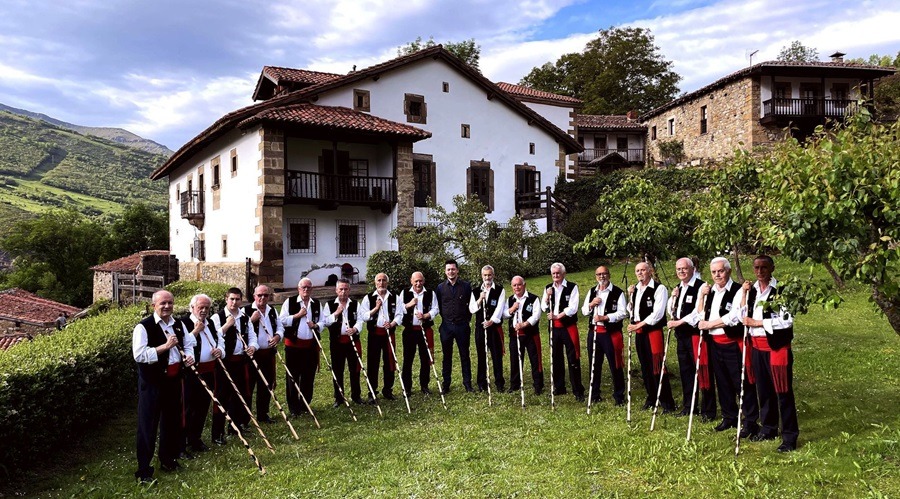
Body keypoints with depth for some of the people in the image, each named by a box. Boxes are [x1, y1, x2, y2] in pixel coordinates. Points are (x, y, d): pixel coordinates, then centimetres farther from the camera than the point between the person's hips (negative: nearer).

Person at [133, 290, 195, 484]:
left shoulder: (178, 324, 7)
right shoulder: (143, 327, -14)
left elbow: (188, 344, 19)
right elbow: (139, 355, -22)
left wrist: (189, 356, -3)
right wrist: (165, 346, -26)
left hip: (173, 379, 7)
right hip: (152, 382, -7)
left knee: (172, 420, 18)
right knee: (148, 424, -1)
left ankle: (168, 458, 36)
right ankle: (143, 469, 8)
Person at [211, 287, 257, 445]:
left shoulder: (245, 318, 11)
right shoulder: (217, 317, -7)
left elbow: (252, 335, 11)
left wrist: (253, 346, -9)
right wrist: (227, 325, -21)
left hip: (241, 361, 6)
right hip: (224, 362, -6)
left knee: (240, 394, 14)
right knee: (222, 396, -2)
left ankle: (237, 424, 31)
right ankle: (217, 433, 4)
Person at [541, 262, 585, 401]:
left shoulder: (572, 287, -5)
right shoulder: (548, 288, 10)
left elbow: (572, 308, -13)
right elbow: (544, 308, 6)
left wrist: (557, 316, -17)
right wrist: (547, 296, -11)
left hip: (569, 327, -5)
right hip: (554, 327, 5)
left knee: (573, 359, -5)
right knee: (556, 358, 10)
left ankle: (578, 391, 1)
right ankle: (559, 387, 22)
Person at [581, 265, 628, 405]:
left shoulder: (618, 292, -5)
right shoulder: (591, 292, 13)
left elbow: (623, 313, -12)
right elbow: (584, 311, 16)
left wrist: (605, 317, -20)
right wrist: (591, 304, -5)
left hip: (611, 333, -5)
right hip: (593, 332, 5)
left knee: (615, 365, -1)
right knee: (594, 365, 12)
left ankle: (619, 396, 11)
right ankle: (594, 395, 24)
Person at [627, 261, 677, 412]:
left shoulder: (659, 288, -9)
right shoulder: (635, 289, 13)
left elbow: (657, 313, -16)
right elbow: (631, 310, 20)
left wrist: (639, 325, -14)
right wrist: (631, 297, 3)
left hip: (653, 331, -7)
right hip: (639, 332, 7)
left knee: (657, 366, -8)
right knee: (645, 366, 13)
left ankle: (667, 402, 1)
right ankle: (651, 398, 26)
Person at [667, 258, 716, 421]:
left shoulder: (701, 287, -11)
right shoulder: (678, 288, 15)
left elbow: (699, 312, -19)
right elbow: (671, 312, 19)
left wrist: (679, 322, -16)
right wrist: (673, 297, 1)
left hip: (696, 334, -8)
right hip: (681, 335, 8)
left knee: (702, 372, -5)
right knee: (685, 371, 14)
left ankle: (708, 411, 4)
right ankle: (688, 406, 26)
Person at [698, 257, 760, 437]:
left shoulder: (738, 291, -11)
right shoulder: (711, 291, 12)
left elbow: (734, 318, -20)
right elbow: (702, 315, 16)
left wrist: (708, 324, -11)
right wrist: (702, 295, 2)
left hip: (733, 344, -7)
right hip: (716, 343, 7)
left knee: (742, 383, -2)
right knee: (723, 383, 16)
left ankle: (750, 421, 8)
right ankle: (729, 417, 30)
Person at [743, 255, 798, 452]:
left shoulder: (780, 290, -12)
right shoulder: (752, 290, 10)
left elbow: (787, 321, -18)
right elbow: (745, 316, 15)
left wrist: (757, 323, -15)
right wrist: (744, 295, 0)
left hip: (777, 346, -7)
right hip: (757, 345, 7)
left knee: (783, 391, -2)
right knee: (763, 389, 14)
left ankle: (789, 436, 6)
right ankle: (768, 429, 28)